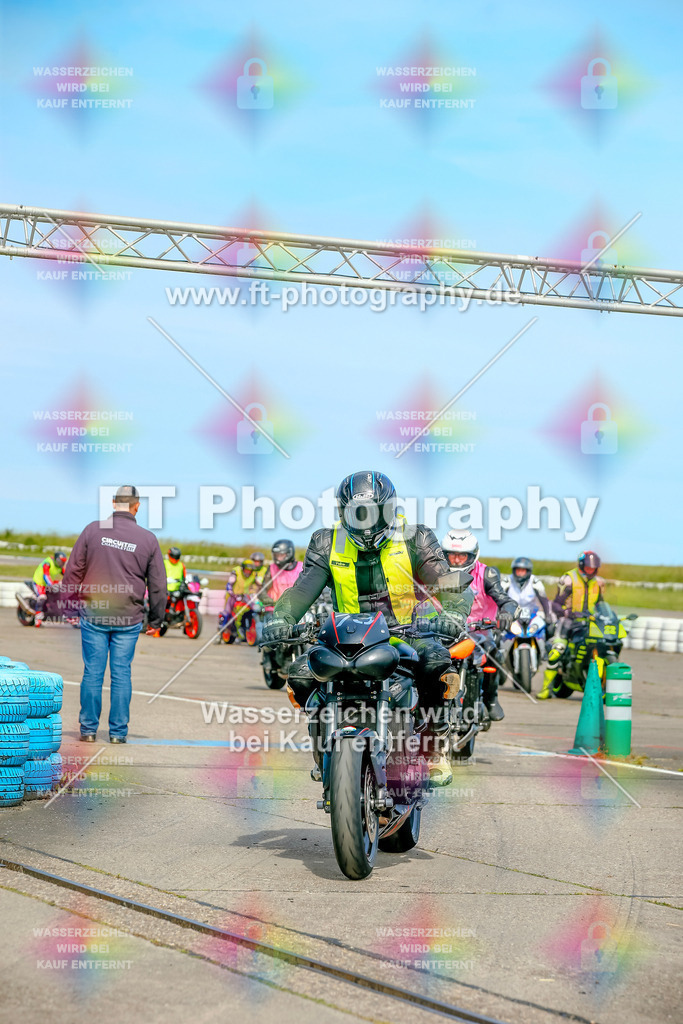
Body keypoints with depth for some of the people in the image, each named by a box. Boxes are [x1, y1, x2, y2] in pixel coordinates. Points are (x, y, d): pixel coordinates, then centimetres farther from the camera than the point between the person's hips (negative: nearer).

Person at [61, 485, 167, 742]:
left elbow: (73, 570, 1)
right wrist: (156, 620, 15)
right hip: (129, 619, 0)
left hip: (93, 615, 0)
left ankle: (88, 729, 10)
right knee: (122, 674, 6)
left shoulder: (93, 530, -2)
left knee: (93, 672, 5)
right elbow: (158, 585, 5)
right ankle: (118, 731, 8)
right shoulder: (148, 539, 0)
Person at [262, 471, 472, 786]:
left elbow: (449, 583, -9)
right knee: (301, 673, -23)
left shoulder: (414, 540, 1)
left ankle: (433, 748, -12)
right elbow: (303, 588, -3)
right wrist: (280, 619, -24)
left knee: (436, 660, -36)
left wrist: (453, 614, -32)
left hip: (405, 632, -2)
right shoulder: (328, 544, 7)